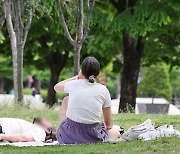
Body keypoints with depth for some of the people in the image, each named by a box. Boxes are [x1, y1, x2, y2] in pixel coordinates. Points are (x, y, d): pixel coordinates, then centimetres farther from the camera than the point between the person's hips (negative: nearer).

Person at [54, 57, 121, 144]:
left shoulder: (74, 84, 0)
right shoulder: (103, 90, -2)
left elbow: (57, 87, 27)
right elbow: (109, 125, 4)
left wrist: (76, 77, 30)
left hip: (68, 137, 1)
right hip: (92, 138, -1)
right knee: (116, 133, 33)